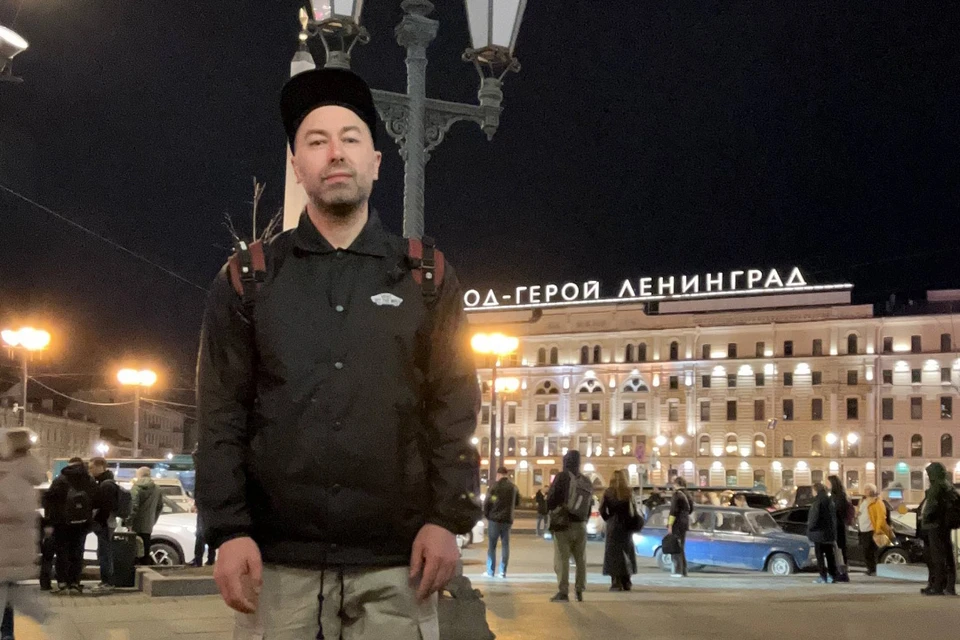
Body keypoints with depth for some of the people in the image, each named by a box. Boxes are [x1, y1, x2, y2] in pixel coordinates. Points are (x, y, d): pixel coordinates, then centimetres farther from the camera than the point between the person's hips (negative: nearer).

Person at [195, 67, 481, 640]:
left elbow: (455, 407, 4)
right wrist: (228, 529, -5)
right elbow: (222, 412, 4)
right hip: (278, 560, 0)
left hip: (397, 562, 0)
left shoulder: (426, 276, 8)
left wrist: (448, 518, -5)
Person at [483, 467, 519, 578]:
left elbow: (487, 502, -12)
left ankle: (490, 571, 1)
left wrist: (486, 515, 3)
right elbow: (517, 503, 14)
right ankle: (503, 571, 5)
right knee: (505, 545, 9)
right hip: (508, 520, 4)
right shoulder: (513, 487, 5)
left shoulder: (495, 486, -10)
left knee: (492, 545, 3)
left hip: (495, 519, -4)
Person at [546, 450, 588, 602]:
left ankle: (563, 592, -5)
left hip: (563, 523, -5)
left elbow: (551, 499, -12)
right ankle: (580, 591, 14)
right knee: (580, 559, 12)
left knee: (562, 559, -2)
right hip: (580, 524, 5)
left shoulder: (561, 477, -11)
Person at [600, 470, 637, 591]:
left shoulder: (608, 492, -5)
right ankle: (626, 582, 16)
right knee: (626, 552, 13)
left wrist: (607, 519, 6)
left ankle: (616, 583, -7)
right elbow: (634, 509, -2)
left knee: (614, 554, 1)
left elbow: (602, 509, -8)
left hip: (613, 526, -2)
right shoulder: (628, 492, 0)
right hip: (626, 526, 2)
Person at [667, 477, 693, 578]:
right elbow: (690, 510, 19)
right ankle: (683, 571, 17)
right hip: (685, 523, 8)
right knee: (681, 548, 15)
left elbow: (673, 511, -18)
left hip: (677, 524, -8)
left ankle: (678, 571, -8)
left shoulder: (677, 494, -15)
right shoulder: (688, 495, 11)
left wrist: (670, 525, -18)